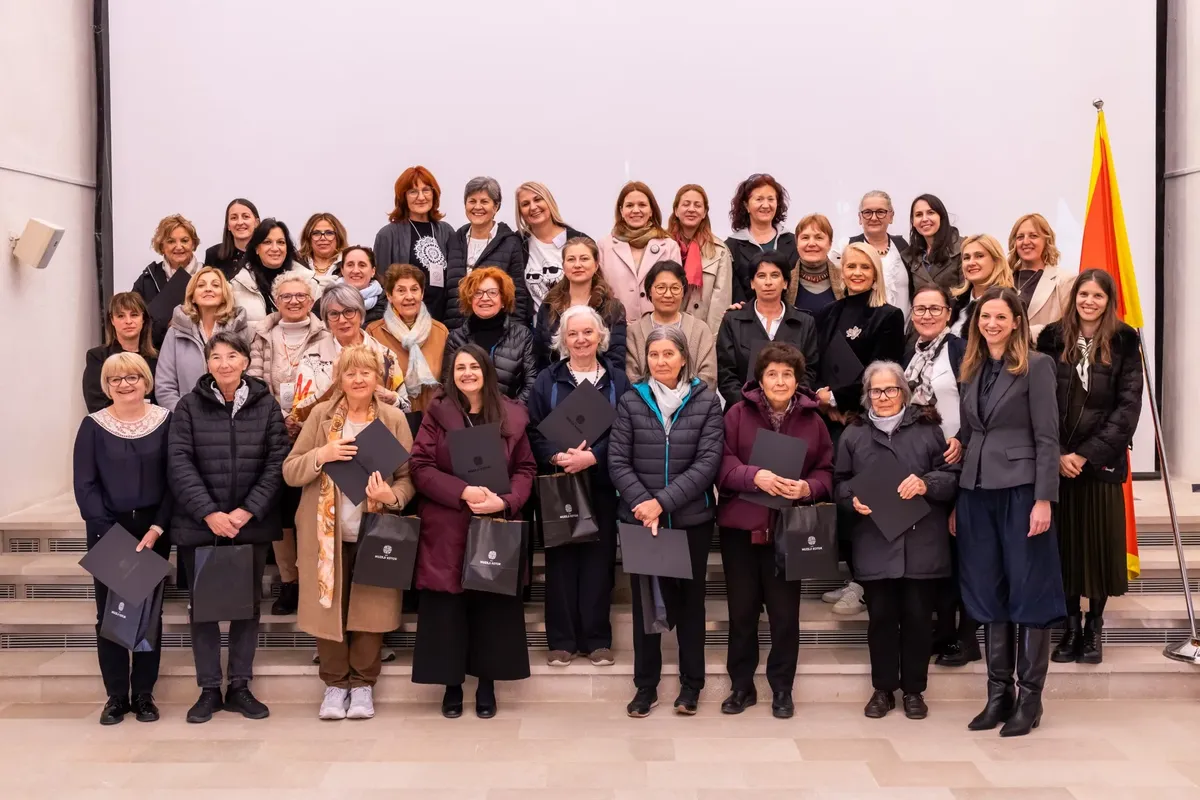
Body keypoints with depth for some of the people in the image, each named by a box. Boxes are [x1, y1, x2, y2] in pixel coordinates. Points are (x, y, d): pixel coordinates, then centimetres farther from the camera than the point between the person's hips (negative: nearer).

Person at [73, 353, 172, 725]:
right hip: (106, 531, 0)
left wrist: (156, 528, -11)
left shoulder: (165, 421, -1)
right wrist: (111, 532, -12)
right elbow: (85, 486, -3)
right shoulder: (93, 425, 0)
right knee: (110, 613, 2)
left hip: (153, 530, 0)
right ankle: (116, 696, 14)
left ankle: (144, 694, 16)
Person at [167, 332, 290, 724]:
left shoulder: (266, 405, 1)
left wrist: (248, 510, -13)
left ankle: (240, 687, 19)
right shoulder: (189, 405, 0)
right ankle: (209, 689, 16)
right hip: (199, 525, -1)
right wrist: (209, 513, -15)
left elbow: (277, 462, -4)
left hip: (251, 524, 1)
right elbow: (179, 463, -7)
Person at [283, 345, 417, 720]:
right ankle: (335, 683, 21)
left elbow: (409, 476, 0)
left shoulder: (394, 418, 1)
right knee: (329, 608, 4)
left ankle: (363, 683, 21)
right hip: (327, 533, 1)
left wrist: (392, 496, -20)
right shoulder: (321, 414, 2)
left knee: (371, 609, 4)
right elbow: (290, 472, 1)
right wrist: (322, 455, -17)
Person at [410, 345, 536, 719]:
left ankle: (487, 685, 18)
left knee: (492, 607, 5)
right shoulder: (437, 413, 1)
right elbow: (420, 466, -6)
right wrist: (463, 492, -19)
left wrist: (505, 501, -14)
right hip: (447, 530, -1)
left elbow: (526, 469, 5)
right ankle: (452, 684, 16)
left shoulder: (512, 415, 6)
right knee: (447, 609, 2)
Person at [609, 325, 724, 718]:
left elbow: (708, 462, -9)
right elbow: (617, 461, -3)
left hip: (692, 519, -1)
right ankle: (645, 685, 21)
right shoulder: (631, 401, 1)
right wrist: (641, 503, -18)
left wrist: (664, 501, -17)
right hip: (640, 519, 1)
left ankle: (691, 683, 25)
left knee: (690, 599, 12)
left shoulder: (706, 401, -2)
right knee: (645, 599, 9)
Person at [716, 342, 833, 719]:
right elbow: (721, 461, -6)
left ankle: (782, 689, 21)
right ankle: (742, 686, 22)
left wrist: (808, 488, -15)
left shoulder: (813, 420, 3)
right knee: (741, 610, 8)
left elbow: (826, 471, 6)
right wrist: (754, 476, -22)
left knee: (785, 612, 6)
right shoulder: (738, 413, -1)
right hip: (740, 525, 0)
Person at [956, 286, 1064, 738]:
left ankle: (1029, 697, 10)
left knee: (1028, 594, 1)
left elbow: (1047, 437, -8)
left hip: (1020, 488, -5)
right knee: (988, 595, 8)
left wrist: (1044, 499, -15)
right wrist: (956, 500, 10)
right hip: (977, 490, 6)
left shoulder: (1036, 365, -3)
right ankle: (998, 693, 17)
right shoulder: (970, 370, 13)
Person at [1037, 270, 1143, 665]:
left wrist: (1087, 453, -12)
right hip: (1057, 459, 1)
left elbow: (1128, 405, -5)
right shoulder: (1052, 339, 4)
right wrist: (1057, 453, -11)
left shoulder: (1123, 343, 1)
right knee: (1064, 541, 5)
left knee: (1099, 541, 4)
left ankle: (1095, 626, 18)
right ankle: (1071, 625, 17)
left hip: (1101, 460, -1)